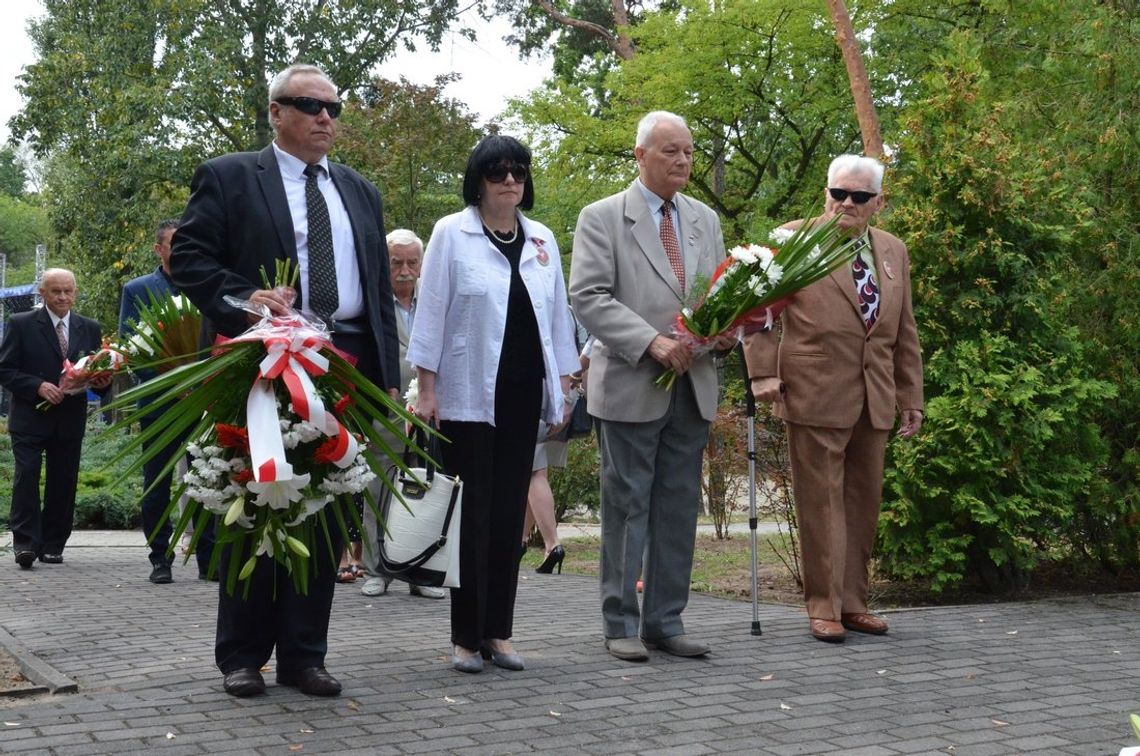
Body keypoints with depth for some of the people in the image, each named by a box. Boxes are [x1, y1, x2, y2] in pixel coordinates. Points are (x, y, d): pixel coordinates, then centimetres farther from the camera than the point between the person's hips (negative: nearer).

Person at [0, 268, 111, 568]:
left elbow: (99, 373, 15)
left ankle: (52, 546, 11)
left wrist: (102, 383, -9)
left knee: (63, 481, 4)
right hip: (30, 417, -3)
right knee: (26, 476, -11)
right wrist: (38, 386, -18)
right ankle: (25, 543, -8)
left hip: (70, 420, 3)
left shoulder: (90, 329, 10)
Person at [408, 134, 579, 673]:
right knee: (472, 514, -1)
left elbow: (558, 315, 15)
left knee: (510, 513, 6)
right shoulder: (451, 234, -1)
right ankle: (466, 636, 5)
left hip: (522, 396, 4)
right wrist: (426, 388, -7)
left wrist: (564, 383, 11)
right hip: (468, 396, -4)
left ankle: (498, 631, 13)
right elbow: (431, 313, -3)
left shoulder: (542, 240, 12)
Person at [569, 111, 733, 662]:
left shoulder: (705, 220, 15)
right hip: (630, 386, -5)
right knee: (627, 505, 0)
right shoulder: (602, 218, -2)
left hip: (692, 388, 5)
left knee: (679, 508, 7)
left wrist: (726, 329, -4)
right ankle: (621, 623, 8)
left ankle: (665, 621, 15)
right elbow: (587, 297, -11)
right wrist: (652, 341, -20)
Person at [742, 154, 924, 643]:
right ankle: (824, 606, 6)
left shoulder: (893, 252, 16)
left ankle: (852, 602, 17)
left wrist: (912, 396, 17)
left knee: (864, 502, 7)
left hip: (875, 399, 5)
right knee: (822, 501, -2)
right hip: (815, 396, -5)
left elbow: (904, 332, 19)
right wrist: (763, 371, -11)